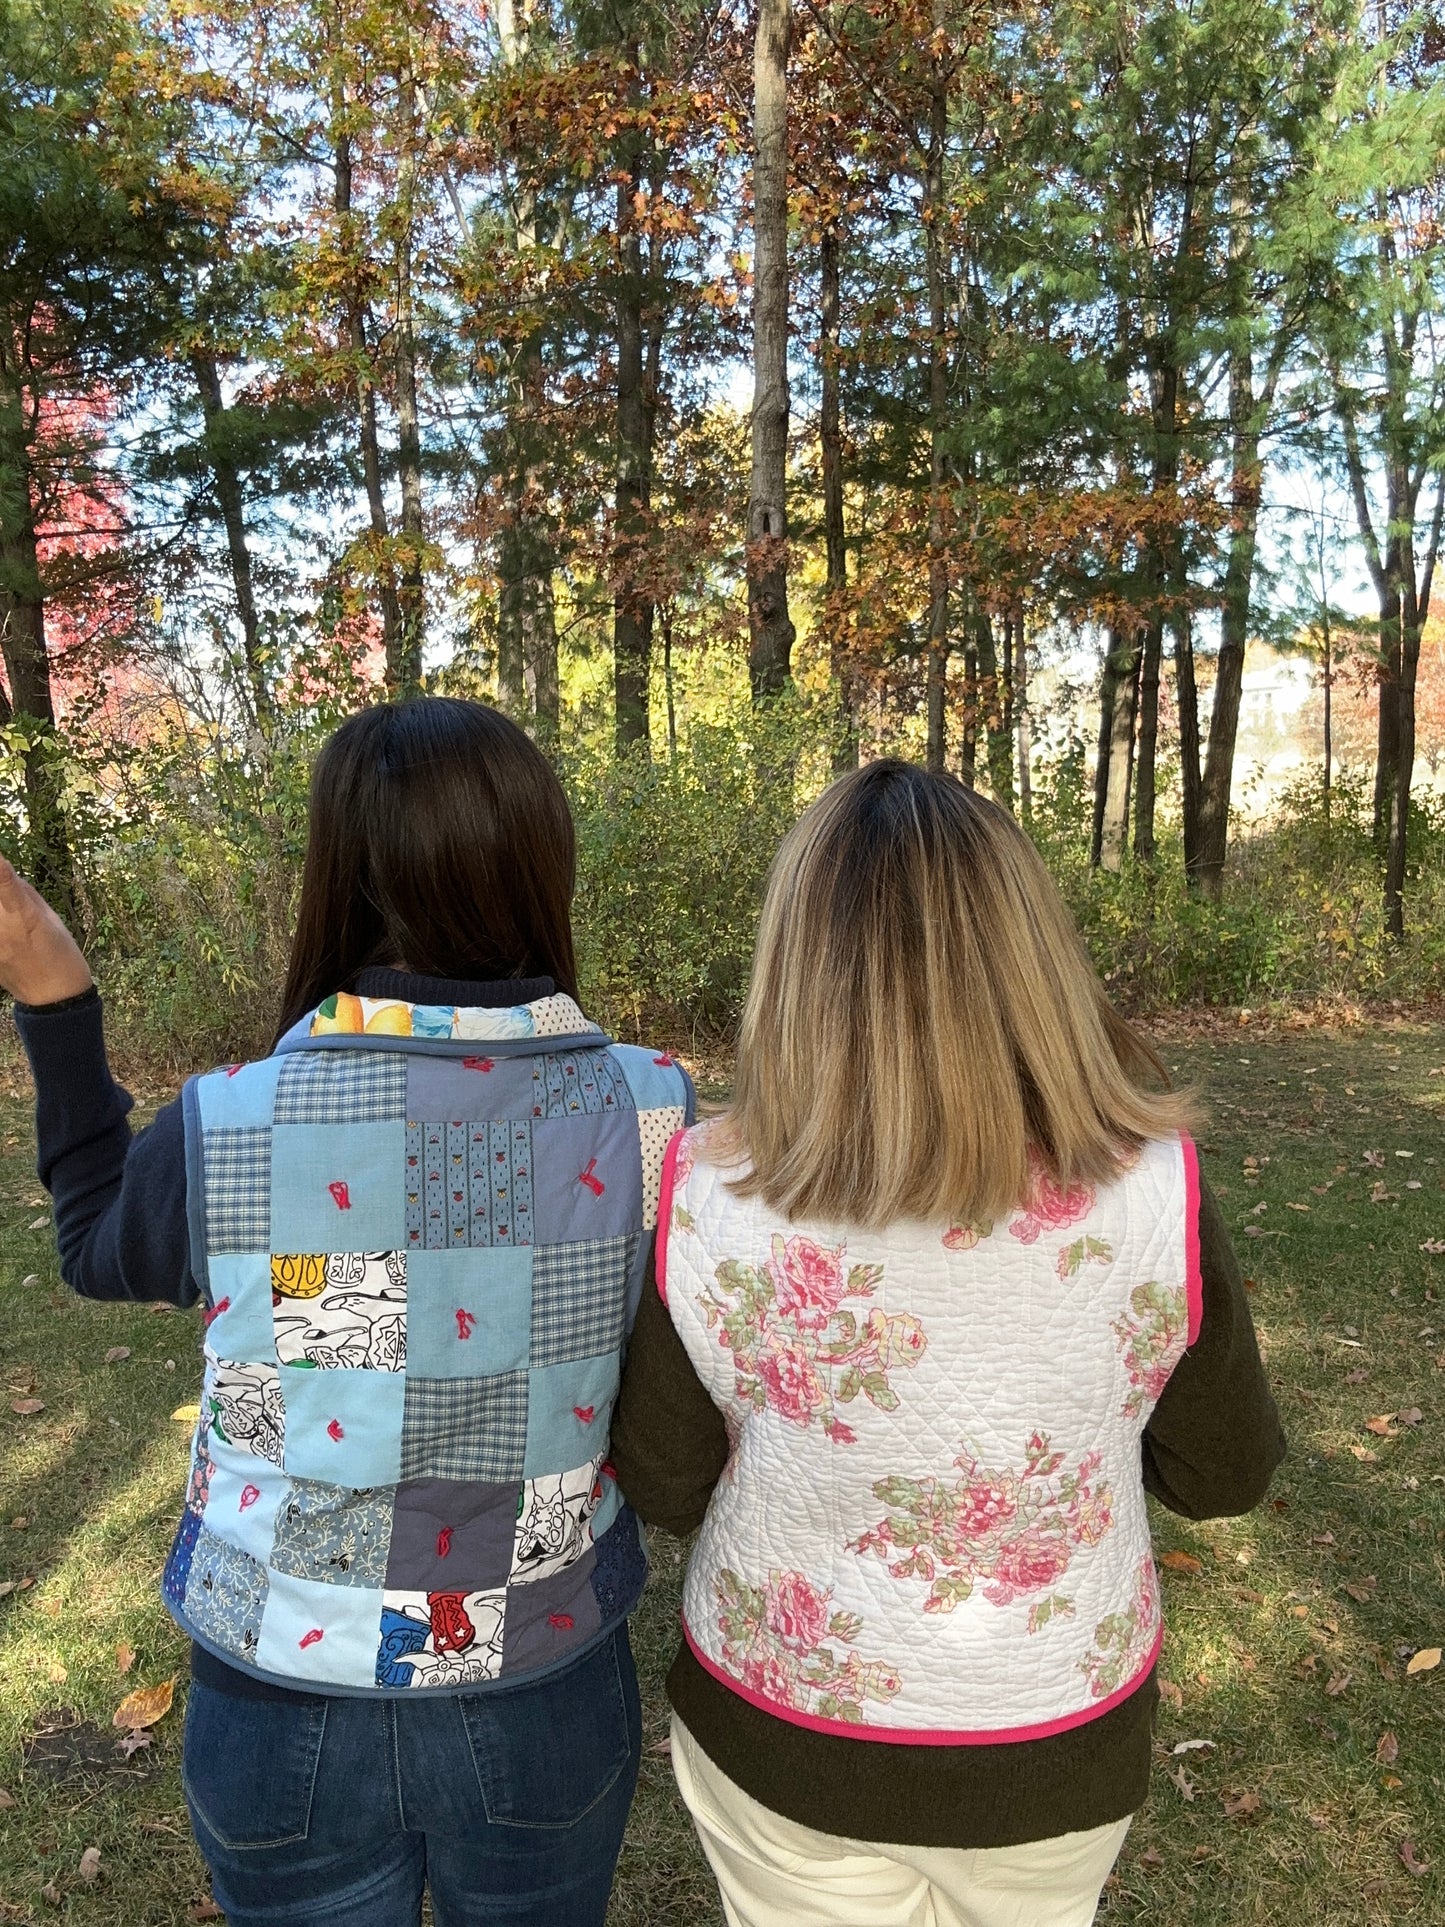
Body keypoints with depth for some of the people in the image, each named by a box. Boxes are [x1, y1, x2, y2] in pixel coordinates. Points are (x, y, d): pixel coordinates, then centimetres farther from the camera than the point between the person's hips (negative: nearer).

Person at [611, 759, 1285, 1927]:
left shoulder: (707, 1200, -26)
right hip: (1061, 1753, 2)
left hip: (782, 1748, -1)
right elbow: (1228, 1475, -7)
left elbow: (662, 1488, -10)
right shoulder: (1154, 1194, -24)